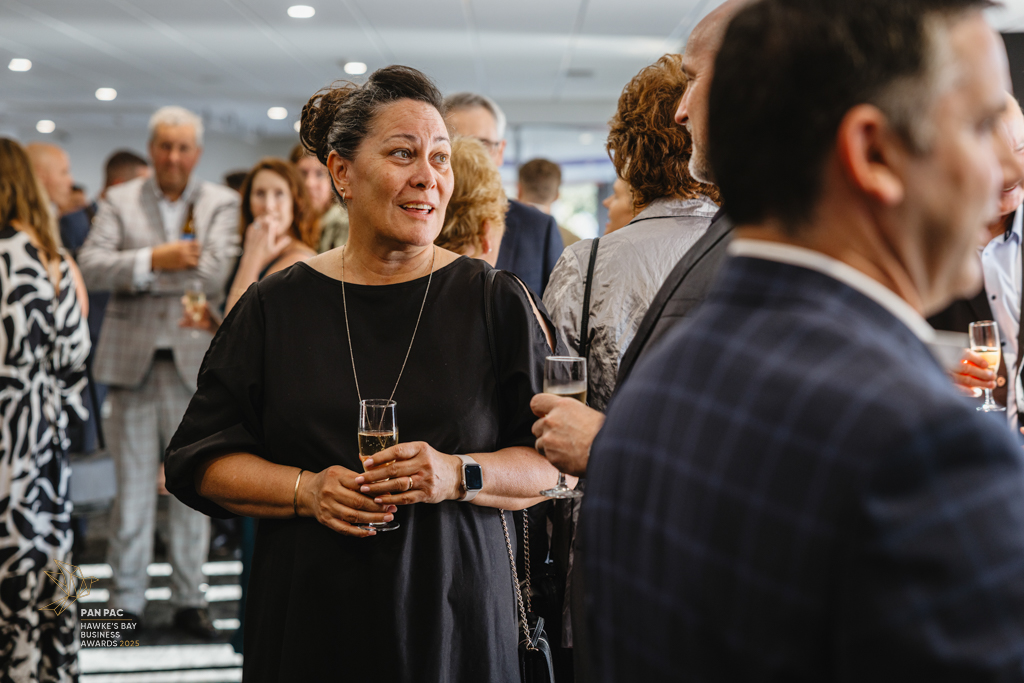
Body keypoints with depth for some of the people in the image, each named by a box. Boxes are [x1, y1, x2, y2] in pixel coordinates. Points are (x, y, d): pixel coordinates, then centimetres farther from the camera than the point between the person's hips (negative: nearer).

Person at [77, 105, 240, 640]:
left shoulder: (222, 204, 5)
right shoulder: (119, 201, 7)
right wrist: (154, 259, -20)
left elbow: (215, 275, -11)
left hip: (195, 360, 0)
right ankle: (126, 599, 16)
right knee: (132, 486, 5)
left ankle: (188, 598, 17)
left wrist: (136, 273, -11)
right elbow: (91, 265, -7)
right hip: (134, 359, 0)